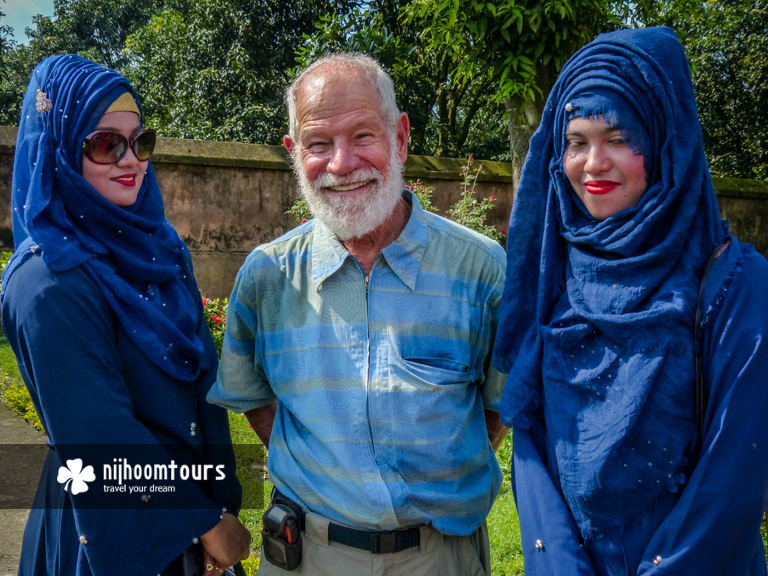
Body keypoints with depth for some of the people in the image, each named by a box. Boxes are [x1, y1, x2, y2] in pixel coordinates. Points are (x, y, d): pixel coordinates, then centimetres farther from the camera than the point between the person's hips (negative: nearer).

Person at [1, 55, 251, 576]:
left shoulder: (161, 248, 0)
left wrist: (223, 501, -3)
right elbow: (100, 438, -22)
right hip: (110, 524, -6)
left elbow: (204, 378, 0)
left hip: (190, 494, 6)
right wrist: (208, 522, -16)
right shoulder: (48, 282, -21)